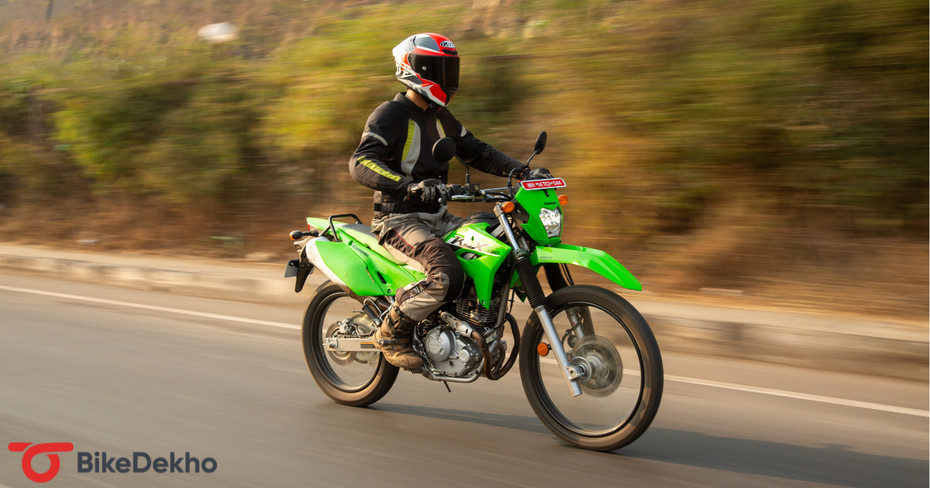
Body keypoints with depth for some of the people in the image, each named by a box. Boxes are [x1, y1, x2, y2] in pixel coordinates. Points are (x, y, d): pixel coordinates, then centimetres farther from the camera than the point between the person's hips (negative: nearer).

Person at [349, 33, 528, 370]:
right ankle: (390, 333, -10)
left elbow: (475, 151, 18)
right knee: (447, 275, -32)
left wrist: (519, 169, 2)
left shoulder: (441, 117, 15)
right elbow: (361, 163, -26)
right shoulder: (390, 114, -11)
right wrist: (408, 185, -42)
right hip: (398, 220, -8)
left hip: (436, 217, 8)